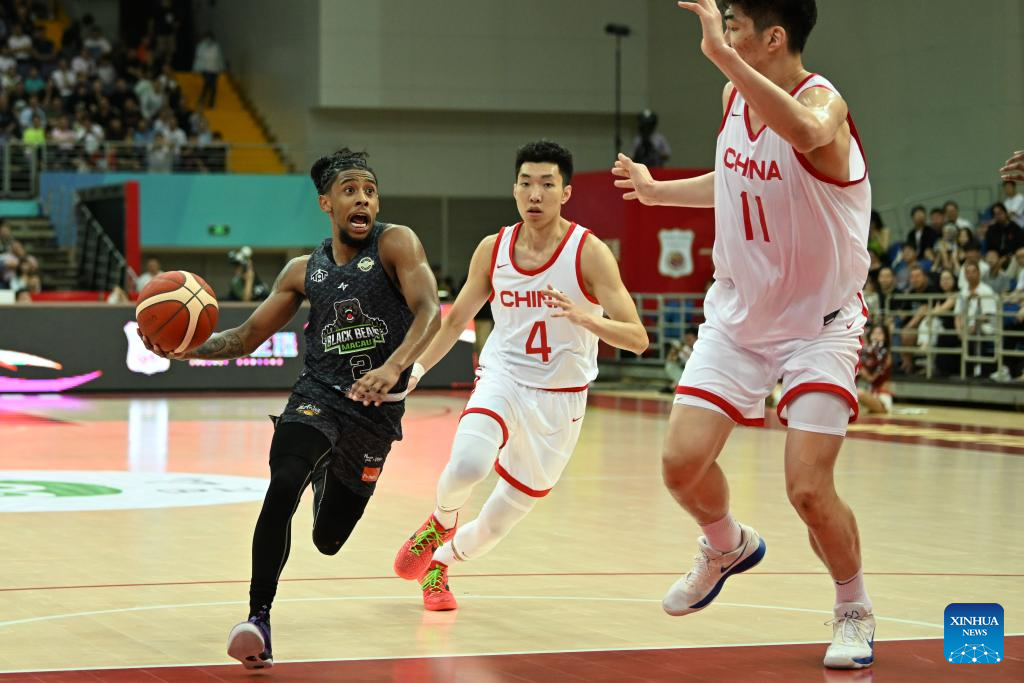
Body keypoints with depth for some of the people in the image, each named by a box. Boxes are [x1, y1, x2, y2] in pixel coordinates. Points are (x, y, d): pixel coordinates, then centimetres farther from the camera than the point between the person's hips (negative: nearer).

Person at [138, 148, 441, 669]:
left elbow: (429, 310, -20)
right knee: (283, 486, -29)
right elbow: (247, 337, 12)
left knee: (329, 539, 10)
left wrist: (393, 367, -38)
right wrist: (192, 348, -8)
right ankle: (258, 618, -23)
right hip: (317, 394, 2)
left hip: (376, 410, -2)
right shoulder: (304, 271, 7)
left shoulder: (395, 244, -6)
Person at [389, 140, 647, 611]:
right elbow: (456, 319, 12)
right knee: (467, 464, -31)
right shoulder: (493, 250, -4)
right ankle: (442, 521, 4)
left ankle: (440, 562, 40)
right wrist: (414, 369, 4)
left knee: (498, 523, 8)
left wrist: (583, 317, -37)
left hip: (559, 399, -1)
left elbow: (637, 339, -20)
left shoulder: (589, 253, -14)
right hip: (502, 377, 1)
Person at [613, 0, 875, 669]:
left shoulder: (823, 101, -22)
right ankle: (727, 547, 32)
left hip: (819, 324, -6)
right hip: (738, 313, 6)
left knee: (809, 489, -13)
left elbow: (805, 134, -51)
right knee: (683, 463, -2)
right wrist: (658, 191, 25)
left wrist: (721, 54, -54)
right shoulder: (737, 95, 1)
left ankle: (855, 613, 14)